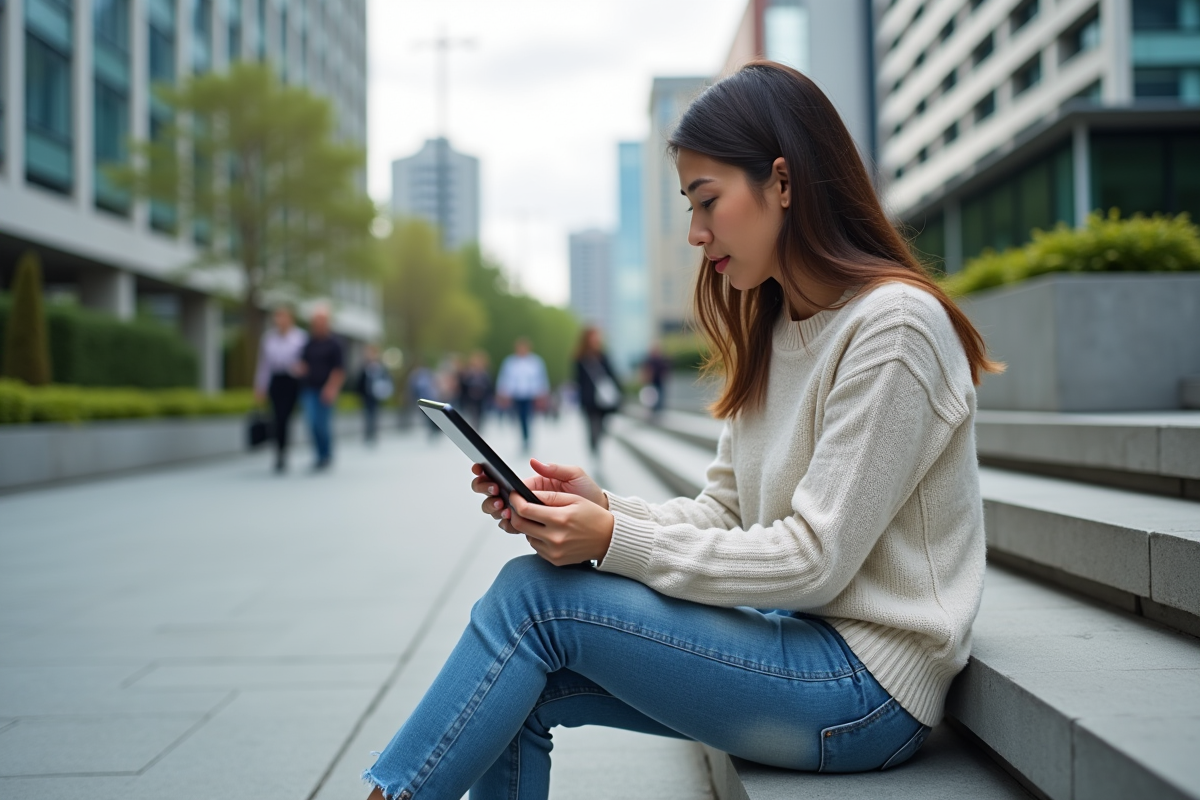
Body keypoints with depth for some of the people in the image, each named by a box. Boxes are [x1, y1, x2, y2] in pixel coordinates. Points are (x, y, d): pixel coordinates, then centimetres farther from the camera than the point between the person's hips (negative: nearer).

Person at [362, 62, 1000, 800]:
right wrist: (603, 507, -6)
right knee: (523, 689, -7)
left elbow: (814, 559, -20)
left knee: (535, 597, -15)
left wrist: (616, 542, -21)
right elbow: (725, 514, 10)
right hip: (799, 641, 8)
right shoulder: (775, 330, 12)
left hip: (870, 687, -8)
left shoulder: (892, 325, -16)